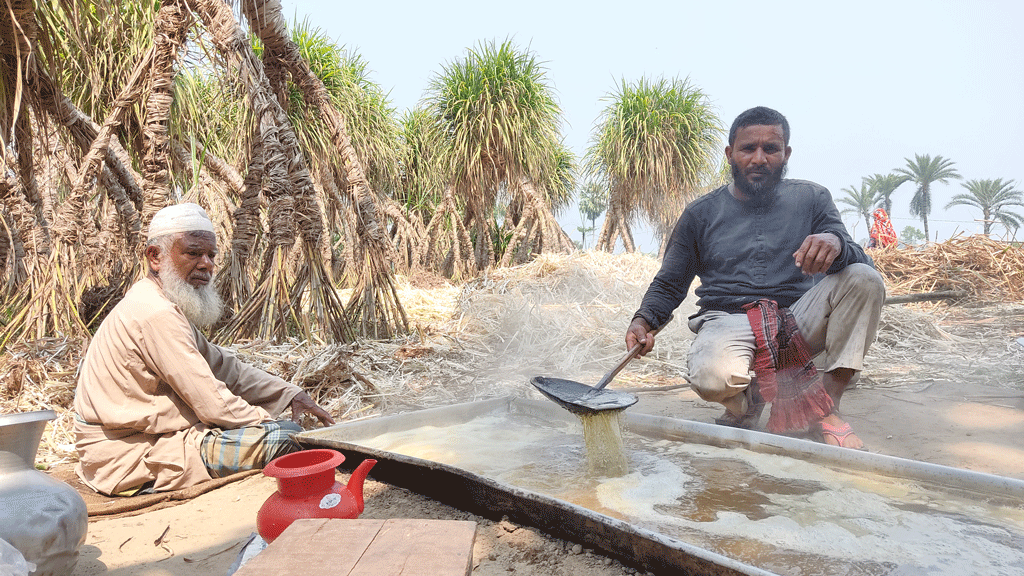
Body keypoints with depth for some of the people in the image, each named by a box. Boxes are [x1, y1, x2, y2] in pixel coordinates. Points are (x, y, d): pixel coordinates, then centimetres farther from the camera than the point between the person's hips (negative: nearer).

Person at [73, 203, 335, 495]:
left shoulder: (167, 306, 12)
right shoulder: (156, 315, -22)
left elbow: (225, 367, 12)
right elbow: (214, 404, -23)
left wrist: (292, 395, 2)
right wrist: (271, 423, -8)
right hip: (132, 461, -10)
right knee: (287, 437, -21)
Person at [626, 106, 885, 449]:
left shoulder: (810, 199, 9)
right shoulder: (701, 214, 7)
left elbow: (861, 264, 0)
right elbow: (668, 285, 10)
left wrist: (837, 244, -25)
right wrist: (644, 320, -12)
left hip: (797, 320, 2)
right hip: (728, 321, -2)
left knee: (865, 279, -24)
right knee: (711, 377, -36)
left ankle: (828, 406, -13)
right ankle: (747, 402, 3)